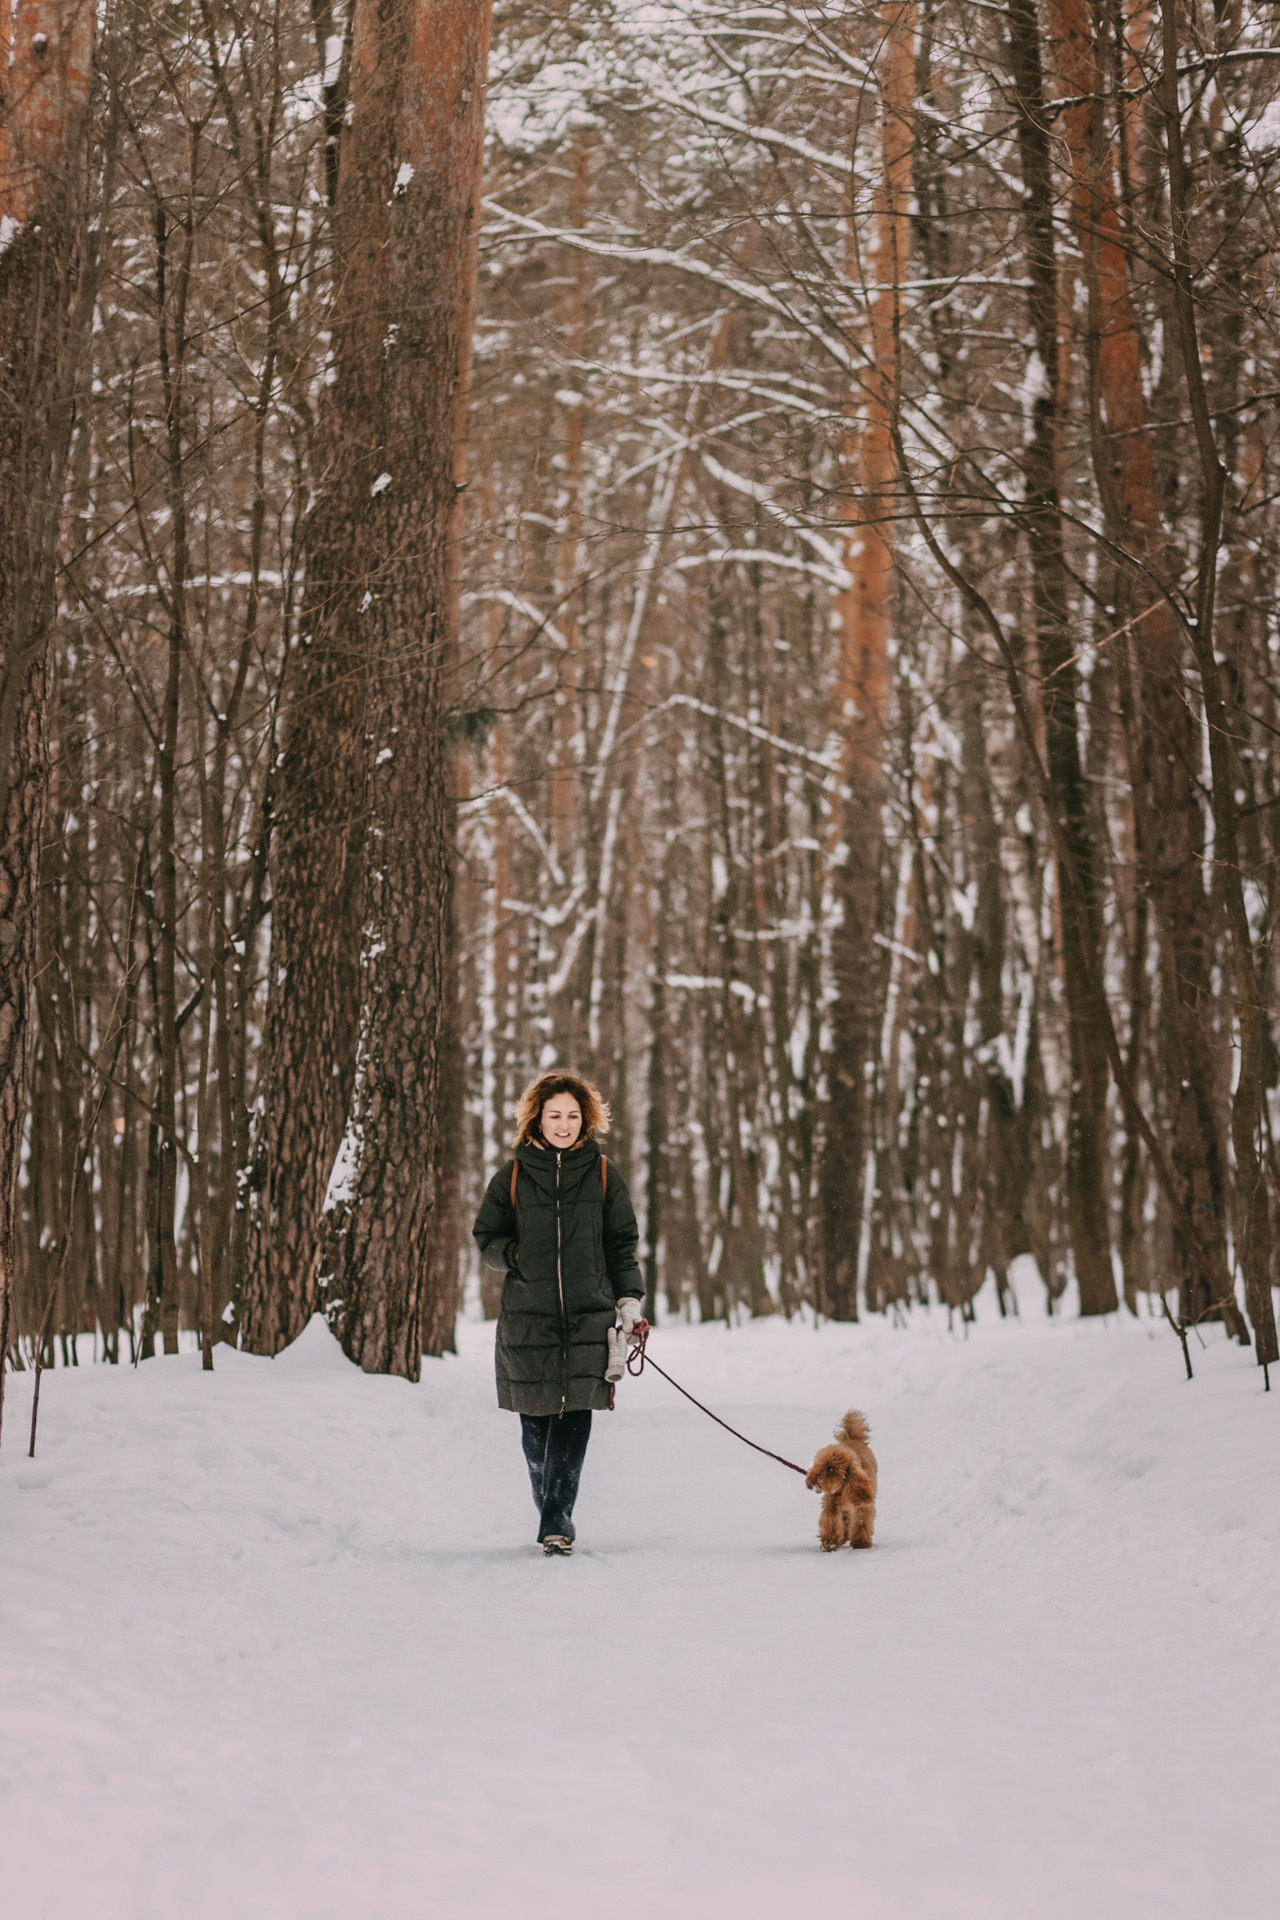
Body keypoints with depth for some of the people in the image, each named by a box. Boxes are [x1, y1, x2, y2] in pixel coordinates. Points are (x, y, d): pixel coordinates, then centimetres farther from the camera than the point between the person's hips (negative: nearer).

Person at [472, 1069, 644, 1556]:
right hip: (527, 1317, 1)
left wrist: (629, 1302, 6)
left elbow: (622, 1246, 13)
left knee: (575, 1415, -10)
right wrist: (516, 1256, -7)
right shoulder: (513, 1176, 6)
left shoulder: (602, 1174, 8)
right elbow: (486, 1237, 12)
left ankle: (557, 1520, -7)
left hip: (588, 1316, -1)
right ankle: (552, 1514, 19)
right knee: (536, 1419, 4)